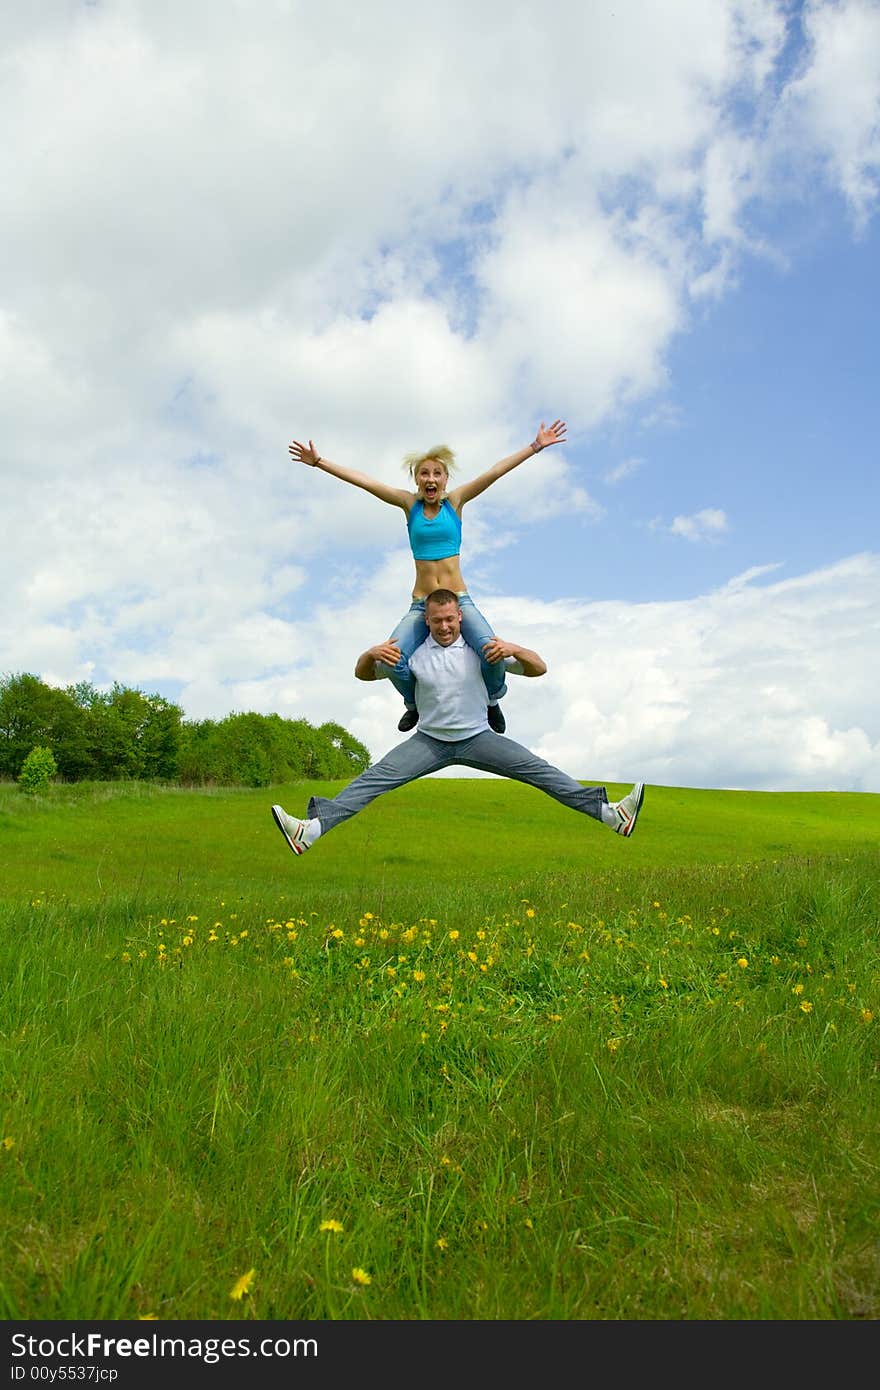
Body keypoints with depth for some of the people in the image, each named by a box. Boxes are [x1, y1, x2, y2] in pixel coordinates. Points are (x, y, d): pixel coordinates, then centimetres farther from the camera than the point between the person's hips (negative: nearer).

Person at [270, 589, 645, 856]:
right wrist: (372, 653, -19)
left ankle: (610, 813, -19)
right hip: (429, 741, 1)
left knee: (539, 770, -16)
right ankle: (312, 829, -27)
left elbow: (539, 669, -5)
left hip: (478, 738, 0)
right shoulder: (413, 653, -2)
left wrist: (513, 649, -27)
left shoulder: (481, 648, -4)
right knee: (374, 779, -17)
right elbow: (362, 675, 6)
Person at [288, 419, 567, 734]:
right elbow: (362, 480, 5)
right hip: (420, 605, 1)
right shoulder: (410, 504, 8)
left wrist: (535, 446, -4)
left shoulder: (455, 501, 6)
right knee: (391, 661, -25)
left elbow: (495, 471, 0)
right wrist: (319, 461, 4)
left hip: (459, 600, -1)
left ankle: (492, 700, 9)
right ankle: (415, 703, 12)